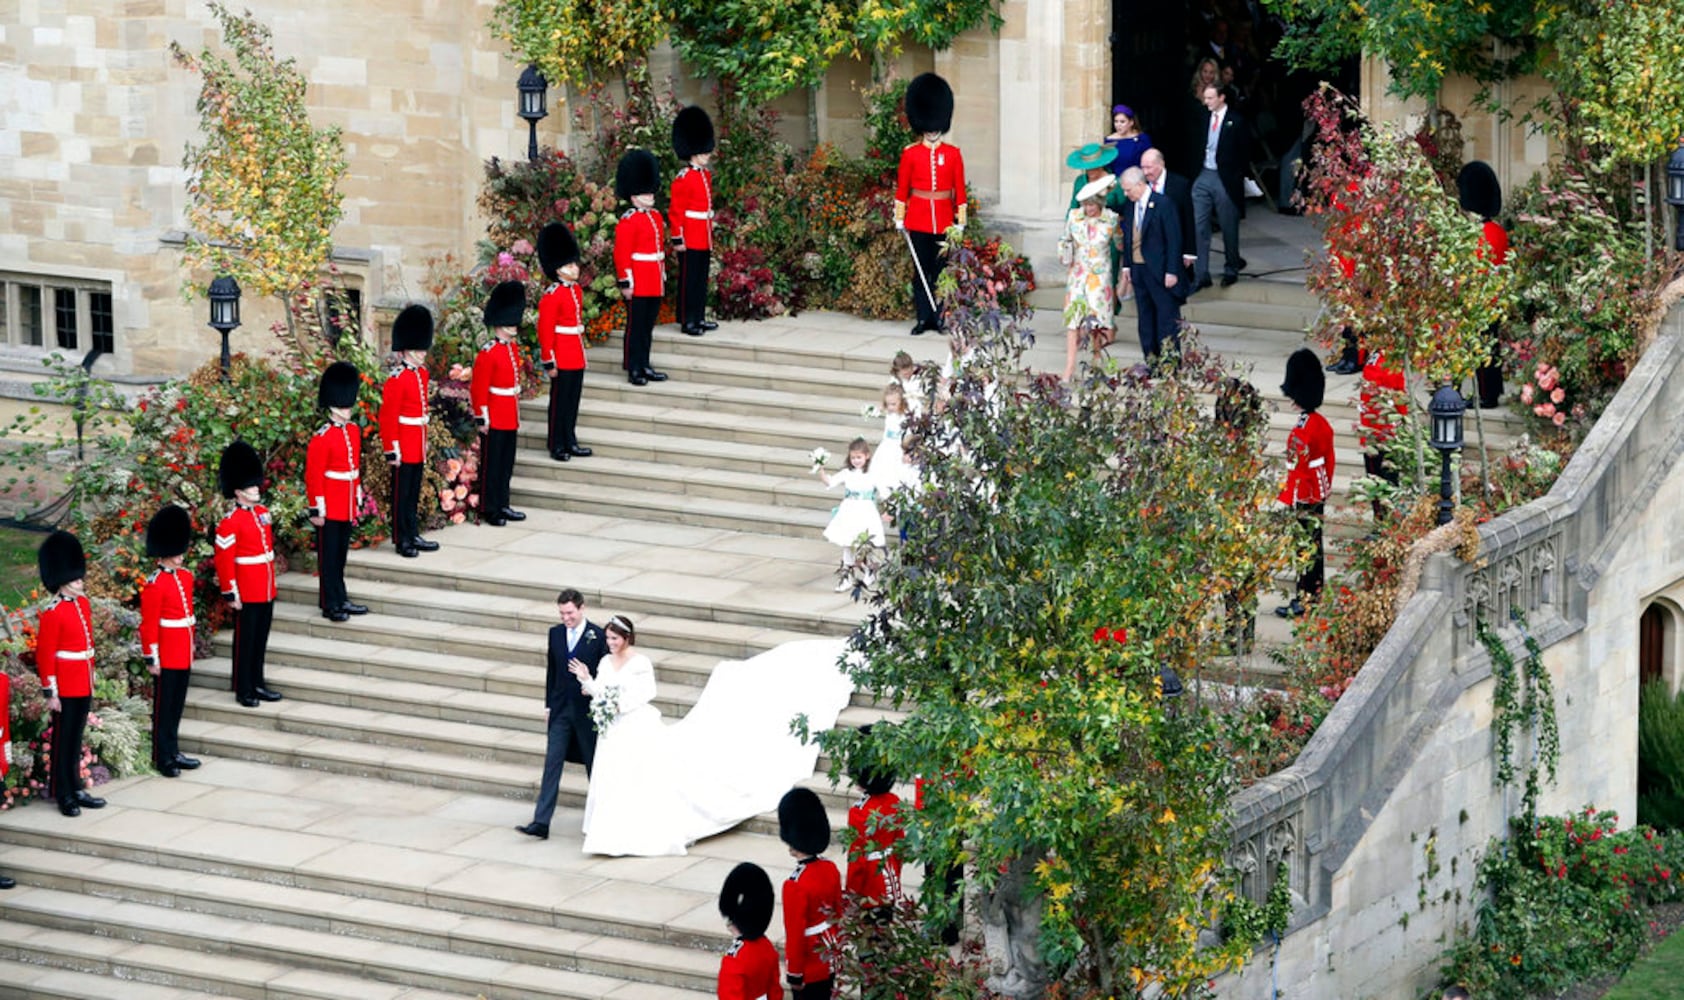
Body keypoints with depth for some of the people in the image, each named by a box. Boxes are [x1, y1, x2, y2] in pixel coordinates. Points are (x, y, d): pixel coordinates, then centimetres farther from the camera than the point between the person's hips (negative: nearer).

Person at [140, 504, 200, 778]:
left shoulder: (186, 578, 9)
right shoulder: (154, 585, -15)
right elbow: (148, 625, -15)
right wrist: (151, 658, -16)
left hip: (183, 656, 8)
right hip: (166, 658, -8)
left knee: (177, 706, 15)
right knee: (164, 708, 1)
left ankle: (174, 752, 24)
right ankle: (163, 758, 8)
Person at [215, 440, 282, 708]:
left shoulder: (263, 513, 9)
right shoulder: (230, 523, -16)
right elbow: (224, 560, -16)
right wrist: (230, 594, -16)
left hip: (266, 592, 8)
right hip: (247, 594, -8)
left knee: (261, 640, 15)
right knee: (245, 641, 1)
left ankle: (257, 683, 26)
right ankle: (243, 690, 8)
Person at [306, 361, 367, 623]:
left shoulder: (354, 431, 9)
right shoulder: (322, 438, -15)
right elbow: (313, 475, -15)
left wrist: (357, 501, 19)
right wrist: (316, 510, -16)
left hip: (347, 508, 7)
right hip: (330, 511, -7)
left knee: (341, 555, 16)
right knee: (329, 557, 1)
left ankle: (341, 599, 24)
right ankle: (330, 605, 6)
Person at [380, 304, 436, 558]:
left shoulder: (422, 373, 10)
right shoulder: (397, 379, -17)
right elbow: (387, 417, -17)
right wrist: (391, 450, -18)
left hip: (418, 448, 8)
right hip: (404, 449, -8)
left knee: (414, 494, 15)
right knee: (401, 494, 1)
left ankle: (414, 536, 23)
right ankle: (402, 540, 7)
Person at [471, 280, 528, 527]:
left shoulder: (513, 349, 11)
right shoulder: (488, 353, -16)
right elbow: (478, 389, -16)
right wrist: (482, 419, -17)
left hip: (509, 420, 8)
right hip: (494, 421, -8)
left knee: (506, 465, 14)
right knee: (491, 466, -1)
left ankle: (502, 505, 22)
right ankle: (489, 511, 4)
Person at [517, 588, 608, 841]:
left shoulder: (598, 637, -9)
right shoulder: (555, 633, 5)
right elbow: (552, 671, 12)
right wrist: (548, 706, 12)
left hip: (588, 711, -3)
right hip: (561, 710, 3)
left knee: (594, 765, 10)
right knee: (552, 763, -3)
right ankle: (541, 823, -8)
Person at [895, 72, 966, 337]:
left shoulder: (953, 154, 4)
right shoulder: (910, 154, 2)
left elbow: (960, 189, 5)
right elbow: (902, 188, 4)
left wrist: (960, 220, 1)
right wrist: (899, 217, 1)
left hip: (944, 220, 0)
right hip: (918, 220, 0)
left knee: (943, 269, 2)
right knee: (921, 270, 2)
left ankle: (941, 318, 7)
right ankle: (925, 318, 7)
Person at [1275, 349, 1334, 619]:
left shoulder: (1301, 432, -22)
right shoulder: (1323, 424, 5)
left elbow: (1298, 469, -22)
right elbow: (1329, 462, 13)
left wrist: (1287, 502, -17)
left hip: (1303, 498, -9)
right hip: (1319, 494, 9)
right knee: (1315, 543, 17)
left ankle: (1302, 600, 1)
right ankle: (1315, 593, 26)